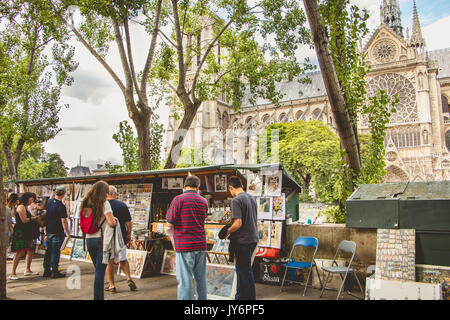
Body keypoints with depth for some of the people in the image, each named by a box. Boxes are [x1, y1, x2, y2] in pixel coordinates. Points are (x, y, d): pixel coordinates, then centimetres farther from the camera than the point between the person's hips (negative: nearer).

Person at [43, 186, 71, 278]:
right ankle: (55, 272, 4)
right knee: (55, 252, -1)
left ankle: (46, 270, 23)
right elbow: (64, 221, -18)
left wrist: (45, 231, 20)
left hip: (48, 231, 7)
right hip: (58, 232, -7)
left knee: (48, 251, 15)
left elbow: (44, 216, 12)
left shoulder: (48, 202, 4)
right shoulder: (61, 206, -18)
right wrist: (67, 233, -8)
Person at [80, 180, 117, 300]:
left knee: (98, 270, 18)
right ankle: (98, 297, 4)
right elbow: (111, 223, -17)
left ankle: (100, 297, 25)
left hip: (89, 240, 6)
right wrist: (114, 220, 5)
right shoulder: (104, 203, -10)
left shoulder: (85, 204, 7)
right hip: (101, 239, -6)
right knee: (100, 271, 0)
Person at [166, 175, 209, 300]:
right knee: (200, 278, 15)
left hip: (184, 245, -5)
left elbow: (170, 224, -8)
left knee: (185, 279, -1)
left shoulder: (178, 199, -8)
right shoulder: (204, 201, 9)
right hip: (201, 244, 5)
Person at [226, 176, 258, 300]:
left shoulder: (236, 200, -17)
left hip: (243, 240, -8)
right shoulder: (251, 198, 9)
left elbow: (238, 224, -23)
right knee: (242, 268, 18)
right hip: (253, 238, 8)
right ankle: (240, 296, 29)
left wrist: (227, 232, -7)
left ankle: (250, 297, 14)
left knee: (245, 271, 4)